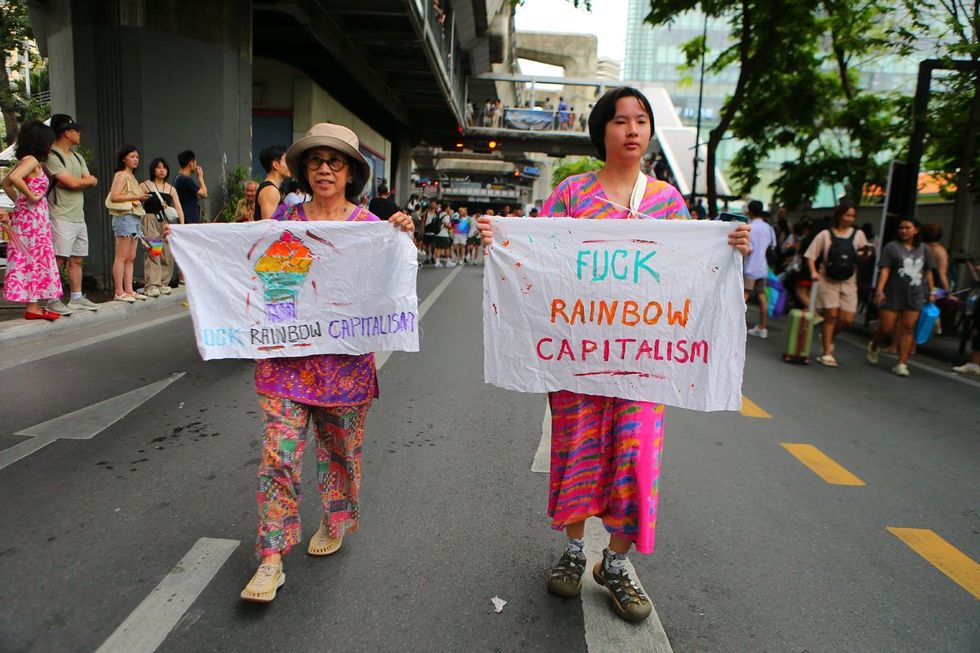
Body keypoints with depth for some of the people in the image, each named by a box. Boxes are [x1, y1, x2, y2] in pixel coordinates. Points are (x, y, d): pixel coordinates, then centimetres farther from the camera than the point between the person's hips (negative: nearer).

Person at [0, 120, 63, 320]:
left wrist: (19, 201, 18)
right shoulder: (32, 160, -12)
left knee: (30, 260, 10)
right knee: (34, 260, -5)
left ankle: (33, 305, 15)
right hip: (32, 218, -9)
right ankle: (32, 307, -2)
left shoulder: (25, 160, 16)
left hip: (26, 216, 9)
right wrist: (30, 196, -19)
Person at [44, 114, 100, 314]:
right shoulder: (51, 156, -8)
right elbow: (73, 183, -16)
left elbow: (92, 182, 9)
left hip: (79, 217, 8)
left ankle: (76, 298, 18)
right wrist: (87, 180, 3)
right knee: (58, 259, -8)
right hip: (61, 217, -8)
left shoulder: (78, 157, 18)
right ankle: (53, 301, -3)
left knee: (76, 260, 11)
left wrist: (77, 181, -8)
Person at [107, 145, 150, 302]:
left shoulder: (131, 177, 21)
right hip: (124, 217, -9)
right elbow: (114, 196, -16)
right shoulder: (121, 175, -5)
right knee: (121, 257, -9)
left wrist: (142, 198, 8)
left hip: (134, 217, 9)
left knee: (131, 258, 7)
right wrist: (136, 197, -17)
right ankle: (119, 292, -9)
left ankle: (129, 290, 10)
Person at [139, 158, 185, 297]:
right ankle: (152, 285, -13)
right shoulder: (145, 186, 3)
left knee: (167, 253, 2)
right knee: (152, 252, -12)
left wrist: (182, 224, -8)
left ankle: (163, 283, 12)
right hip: (149, 221, -4)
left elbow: (178, 208, 3)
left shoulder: (171, 189, 12)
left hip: (165, 222, 4)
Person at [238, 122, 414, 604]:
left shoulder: (368, 225, 0)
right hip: (284, 355, 1)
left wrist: (404, 238, -17)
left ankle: (335, 523, 40)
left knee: (340, 448, 14)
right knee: (278, 453, -4)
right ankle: (270, 560, 7)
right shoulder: (285, 218, 6)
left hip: (344, 359, -1)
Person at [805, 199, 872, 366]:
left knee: (847, 319, -2)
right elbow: (810, 256, 0)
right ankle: (827, 353, 6)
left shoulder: (858, 234, 7)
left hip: (848, 283, 3)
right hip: (828, 281, -3)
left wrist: (865, 253, -15)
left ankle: (828, 336, 29)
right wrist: (813, 272, -16)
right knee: (831, 316, -3)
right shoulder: (825, 235, 0)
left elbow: (862, 258, 8)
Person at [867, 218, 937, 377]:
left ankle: (901, 364, 2)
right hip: (893, 295, -3)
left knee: (909, 328, -3)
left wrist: (932, 292, 11)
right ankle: (873, 347, 29)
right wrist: (879, 290, -16)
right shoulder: (891, 247, 0)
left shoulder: (924, 250, 11)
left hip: (915, 297, 3)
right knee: (886, 328, -3)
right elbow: (884, 270, -7)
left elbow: (928, 272, 16)